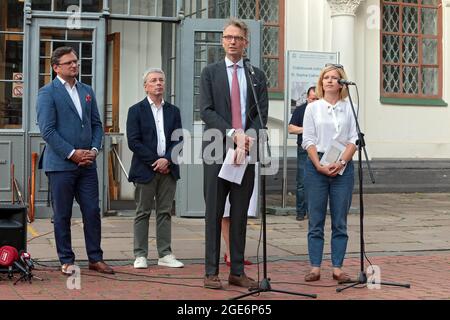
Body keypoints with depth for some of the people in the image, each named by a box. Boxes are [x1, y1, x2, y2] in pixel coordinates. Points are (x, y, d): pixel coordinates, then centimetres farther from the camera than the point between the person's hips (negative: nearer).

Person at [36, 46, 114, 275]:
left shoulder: (87, 91, 15)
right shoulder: (47, 93, -4)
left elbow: (96, 124, 15)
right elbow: (47, 130, -12)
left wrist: (94, 149, -2)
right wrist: (72, 153, -14)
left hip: (87, 163, 5)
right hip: (60, 164, -5)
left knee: (92, 211, 5)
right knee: (62, 215, 3)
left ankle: (95, 258, 14)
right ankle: (66, 261, 13)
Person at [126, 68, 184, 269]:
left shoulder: (173, 111, 13)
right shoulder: (136, 111, 2)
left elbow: (178, 140, 7)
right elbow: (133, 142, -7)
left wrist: (167, 159, -10)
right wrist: (155, 162, -12)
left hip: (168, 169, 4)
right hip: (145, 170, -3)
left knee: (165, 212, 6)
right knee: (143, 213, 2)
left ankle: (165, 255, 10)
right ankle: (140, 255, 6)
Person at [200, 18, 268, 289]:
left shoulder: (257, 76, 11)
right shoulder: (210, 72, 7)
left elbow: (262, 114, 3)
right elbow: (206, 110, -3)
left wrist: (247, 140, -12)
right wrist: (233, 133, -15)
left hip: (246, 150, 2)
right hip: (217, 150, -2)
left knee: (240, 214, 6)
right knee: (214, 213, 1)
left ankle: (238, 271, 12)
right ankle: (211, 272, 6)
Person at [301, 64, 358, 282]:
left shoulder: (349, 108, 7)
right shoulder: (313, 108, 7)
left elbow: (353, 141, 2)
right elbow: (308, 141, 1)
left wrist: (341, 163, -12)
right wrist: (319, 166, -10)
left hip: (343, 168, 1)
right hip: (316, 166, 0)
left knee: (340, 221, 3)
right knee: (316, 221, 1)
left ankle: (337, 268, 8)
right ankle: (315, 268, 5)